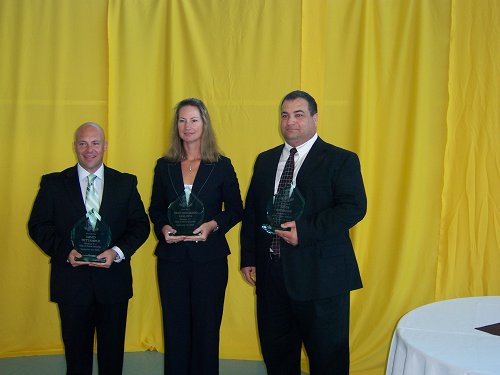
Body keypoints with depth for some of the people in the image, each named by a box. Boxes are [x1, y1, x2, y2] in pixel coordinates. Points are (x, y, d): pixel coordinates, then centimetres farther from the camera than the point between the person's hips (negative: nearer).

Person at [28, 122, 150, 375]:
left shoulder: (126, 183, 5)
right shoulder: (53, 183, 3)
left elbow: (140, 225, 2)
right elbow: (38, 226, 0)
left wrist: (117, 252, -15)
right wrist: (65, 252, -15)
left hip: (113, 280, 1)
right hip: (72, 281, -1)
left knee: (113, 352, 12)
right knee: (76, 353, 11)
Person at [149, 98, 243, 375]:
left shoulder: (221, 165, 1)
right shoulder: (164, 166, 7)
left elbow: (236, 209, 3)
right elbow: (155, 209, 12)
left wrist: (212, 225, -14)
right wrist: (164, 228, -8)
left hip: (209, 257, -1)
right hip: (172, 256, 2)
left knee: (206, 327, 5)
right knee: (175, 327, 6)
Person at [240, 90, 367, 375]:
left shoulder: (341, 160, -4)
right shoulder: (265, 160, 13)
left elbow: (354, 208, -14)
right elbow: (251, 211, 15)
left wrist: (305, 231, -22)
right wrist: (249, 258, 8)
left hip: (319, 276, -5)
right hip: (271, 274, 5)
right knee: (276, 352, 17)